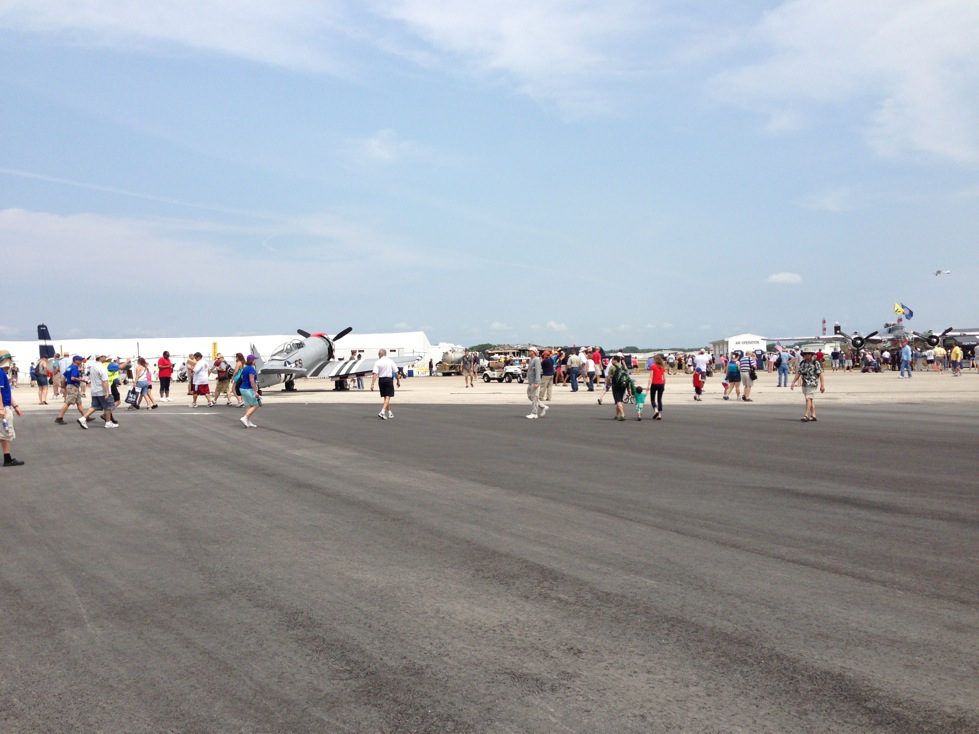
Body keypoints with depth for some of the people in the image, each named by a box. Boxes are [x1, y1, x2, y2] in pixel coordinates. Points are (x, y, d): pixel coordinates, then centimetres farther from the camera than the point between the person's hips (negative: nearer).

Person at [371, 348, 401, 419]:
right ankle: (382, 412, -20)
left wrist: (372, 384, -14)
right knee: (387, 397, -2)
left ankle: (389, 413, 28)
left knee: (385, 397, 16)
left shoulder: (377, 362, -4)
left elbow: (375, 374, -12)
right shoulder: (390, 361, -1)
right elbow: (396, 372, -2)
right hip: (389, 379, -2)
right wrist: (398, 381, 9)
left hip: (381, 380, 2)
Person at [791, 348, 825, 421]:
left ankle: (806, 415, -17)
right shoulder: (802, 363, 9)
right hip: (804, 384, 7)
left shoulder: (815, 363, -8)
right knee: (810, 399, 10)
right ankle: (813, 415, 15)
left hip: (812, 383, -7)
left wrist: (822, 385, -12)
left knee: (808, 398, -15)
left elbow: (820, 374, -9)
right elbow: (798, 373, 13)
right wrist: (793, 383, 6)